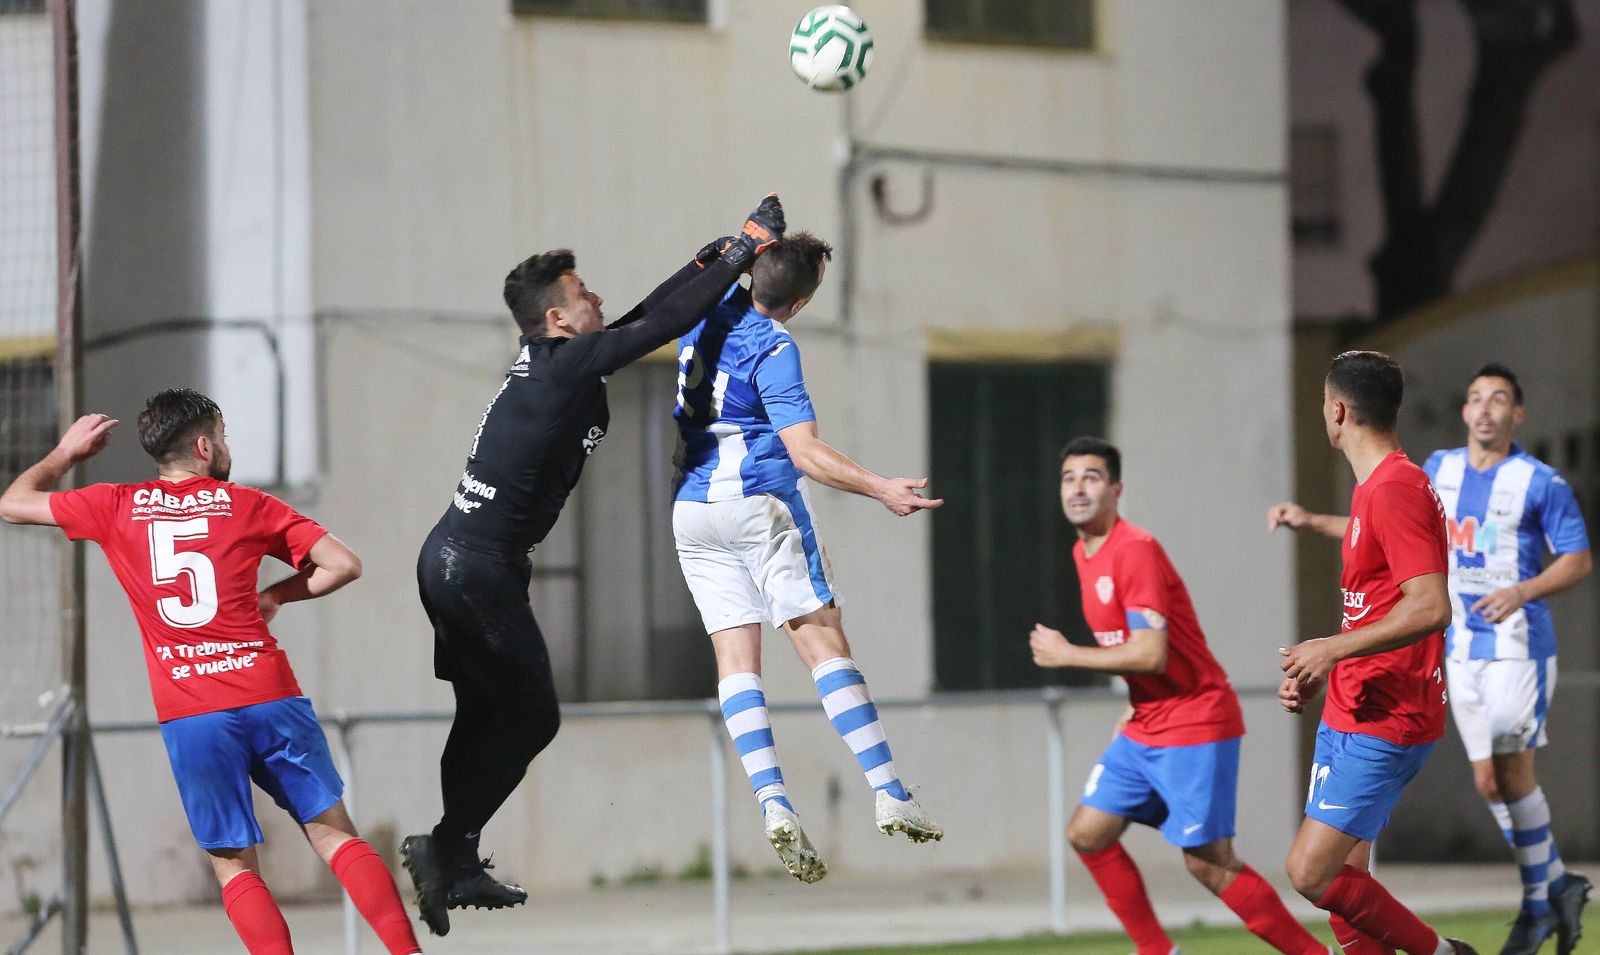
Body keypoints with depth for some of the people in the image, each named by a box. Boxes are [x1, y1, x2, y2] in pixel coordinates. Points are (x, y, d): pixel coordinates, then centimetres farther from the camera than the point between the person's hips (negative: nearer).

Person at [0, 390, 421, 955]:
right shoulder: (247, 505, 7)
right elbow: (343, 565, 3)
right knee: (335, 835, 8)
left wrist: (65, 454, 35)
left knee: (234, 865, 7)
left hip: (189, 717, 0)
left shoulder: (117, 508, 8)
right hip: (271, 700, 0)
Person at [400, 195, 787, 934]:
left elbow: (642, 318, 22)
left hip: (448, 559, 9)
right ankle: (444, 845, -2)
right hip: (481, 566, -9)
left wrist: (707, 261, 23)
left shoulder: (543, 361, 10)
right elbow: (663, 326, -14)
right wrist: (743, 252, -6)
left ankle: (455, 867, 16)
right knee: (531, 714, -2)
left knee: (485, 715, 14)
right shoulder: (568, 367, -15)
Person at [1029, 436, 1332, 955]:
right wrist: (1136, 705, 14)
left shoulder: (1135, 550, -18)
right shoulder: (1084, 553, 11)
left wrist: (1065, 654, -16)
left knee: (1209, 863, -8)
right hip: (1145, 732, 9)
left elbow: (1150, 654, -26)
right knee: (1087, 834, 6)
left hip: (1195, 725, -9)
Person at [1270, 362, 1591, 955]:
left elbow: (1579, 559, -8)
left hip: (1517, 645, -6)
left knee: (1512, 773, -9)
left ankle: (1539, 903, 6)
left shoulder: (1539, 482, -9)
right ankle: (1559, 886, 22)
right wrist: (1310, 522, 11)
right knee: (1490, 782, 6)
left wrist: (1522, 591, -24)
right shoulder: (1440, 470, 9)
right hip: (1462, 648, 6)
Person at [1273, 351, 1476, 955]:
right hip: (1351, 716, 10)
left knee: (1311, 874, -14)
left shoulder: (1394, 491, -16)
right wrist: (1318, 671, 16)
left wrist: (1334, 650, -22)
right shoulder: (1378, 487, 16)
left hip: (1382, 724, -10)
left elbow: (1430, 608, -26)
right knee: (1344, 882, 9)